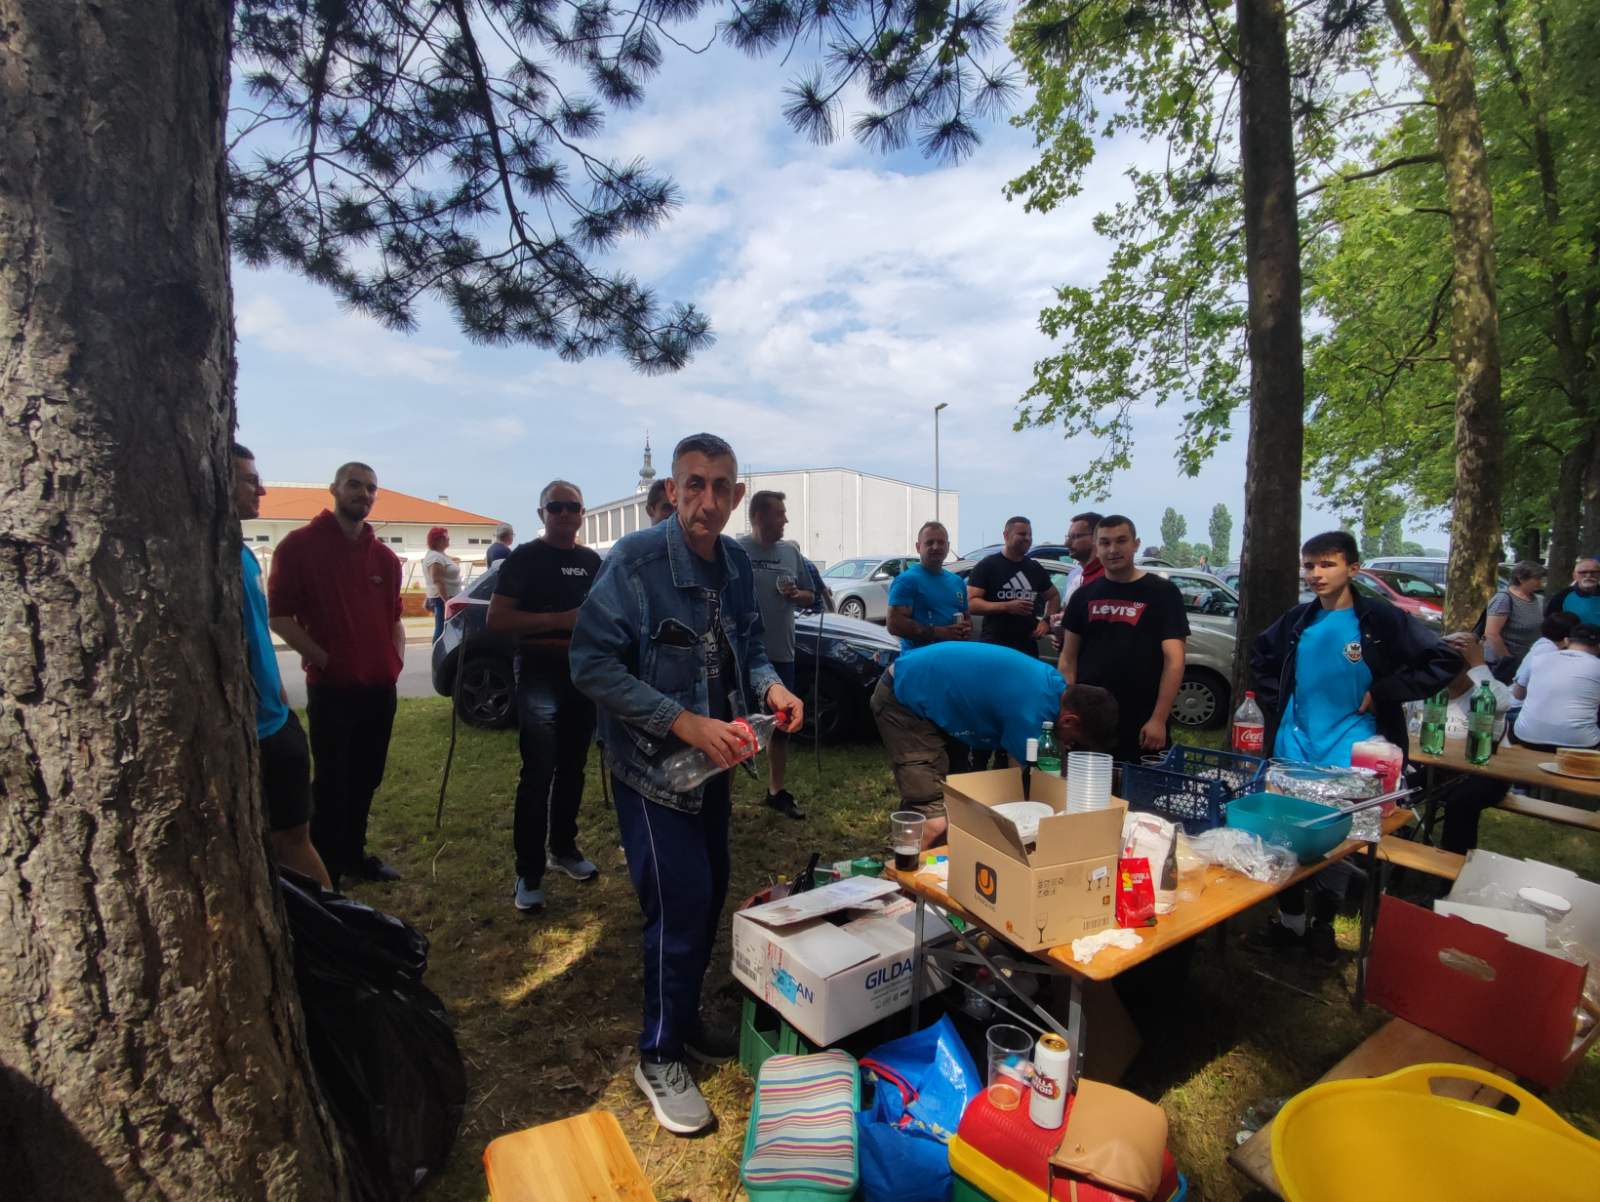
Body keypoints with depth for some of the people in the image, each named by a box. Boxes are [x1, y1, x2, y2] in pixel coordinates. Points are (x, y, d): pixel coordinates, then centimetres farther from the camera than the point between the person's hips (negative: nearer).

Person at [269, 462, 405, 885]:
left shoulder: (384, 556, 10)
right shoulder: (299, 545, -6)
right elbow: (280, 617, -8)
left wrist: (396, 659, 5)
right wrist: (323, 658, -12)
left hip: (380, 687, 5)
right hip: (331, 687, -5)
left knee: (365, 780, 16)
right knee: (332, 783, 4)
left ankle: (353, 854, 31)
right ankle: (325, 871, 18)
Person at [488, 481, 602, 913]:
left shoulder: (592, 561, 13)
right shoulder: (524, 558, -5)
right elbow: (495, 619, -13)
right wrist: (560, 620, -20)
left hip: (584, 676, 6)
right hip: (540, 677, -6)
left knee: (572, 769, 14)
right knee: (538, 775, -6)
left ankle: (563, 848, 29)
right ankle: (528, 873, 2)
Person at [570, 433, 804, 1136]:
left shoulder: (736, 563, 0)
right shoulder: (635, 560, -21)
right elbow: (593, 663, -23)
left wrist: (769, 683, -11)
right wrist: (684, 722, -28)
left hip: (711, 759, 7)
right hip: (651, 763, -7)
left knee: (710, 893, 17)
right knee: (679, 904, -4)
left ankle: (685, 1019, 40)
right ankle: (660, 1055, 21)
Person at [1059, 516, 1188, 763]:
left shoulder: (1163, 592, -2)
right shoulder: (1083, 595, 8)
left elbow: (1174, 660, -7)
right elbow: (1068, 658, 9)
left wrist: (1158, 719, -14)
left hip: (1141, 723, -3)